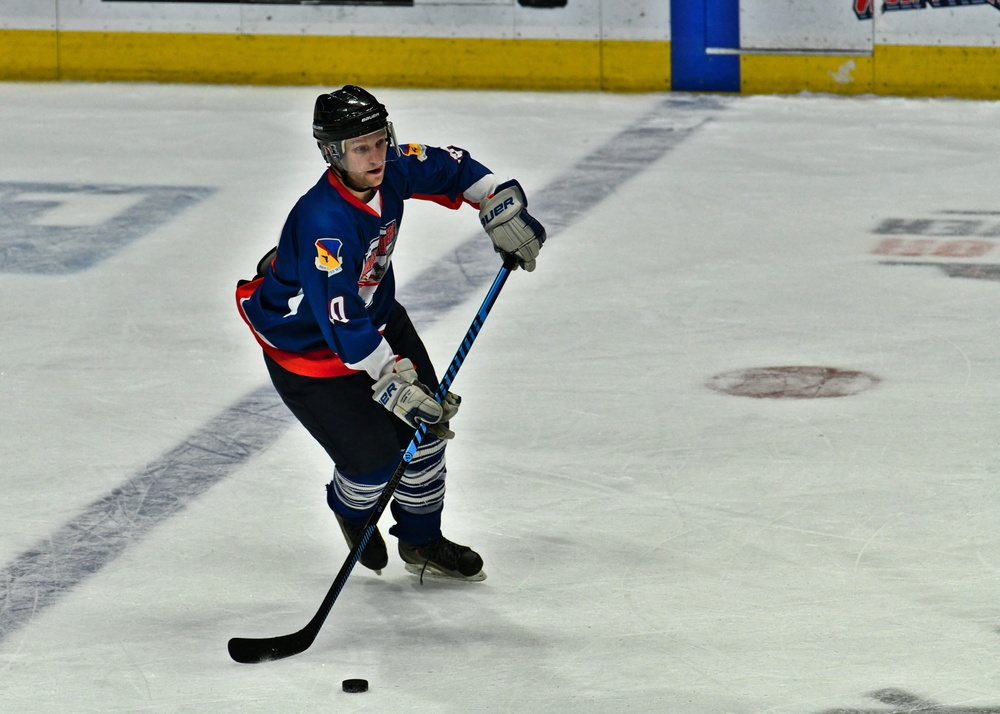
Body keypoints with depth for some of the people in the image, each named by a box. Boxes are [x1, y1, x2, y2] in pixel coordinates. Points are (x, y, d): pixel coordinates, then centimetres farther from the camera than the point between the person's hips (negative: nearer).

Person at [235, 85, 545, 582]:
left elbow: (453, 169, 5)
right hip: (308, 347, -8)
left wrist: (501, 208, -6)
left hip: (375, 312, 8)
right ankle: (352, 511, 31)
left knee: (424, 427, 8)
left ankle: (422, 541, 30)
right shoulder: (323, 224, -39)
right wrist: (396, 383, -37)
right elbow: (343, 324, -37)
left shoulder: (393, 170, -17)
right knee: (374, 458, -7)